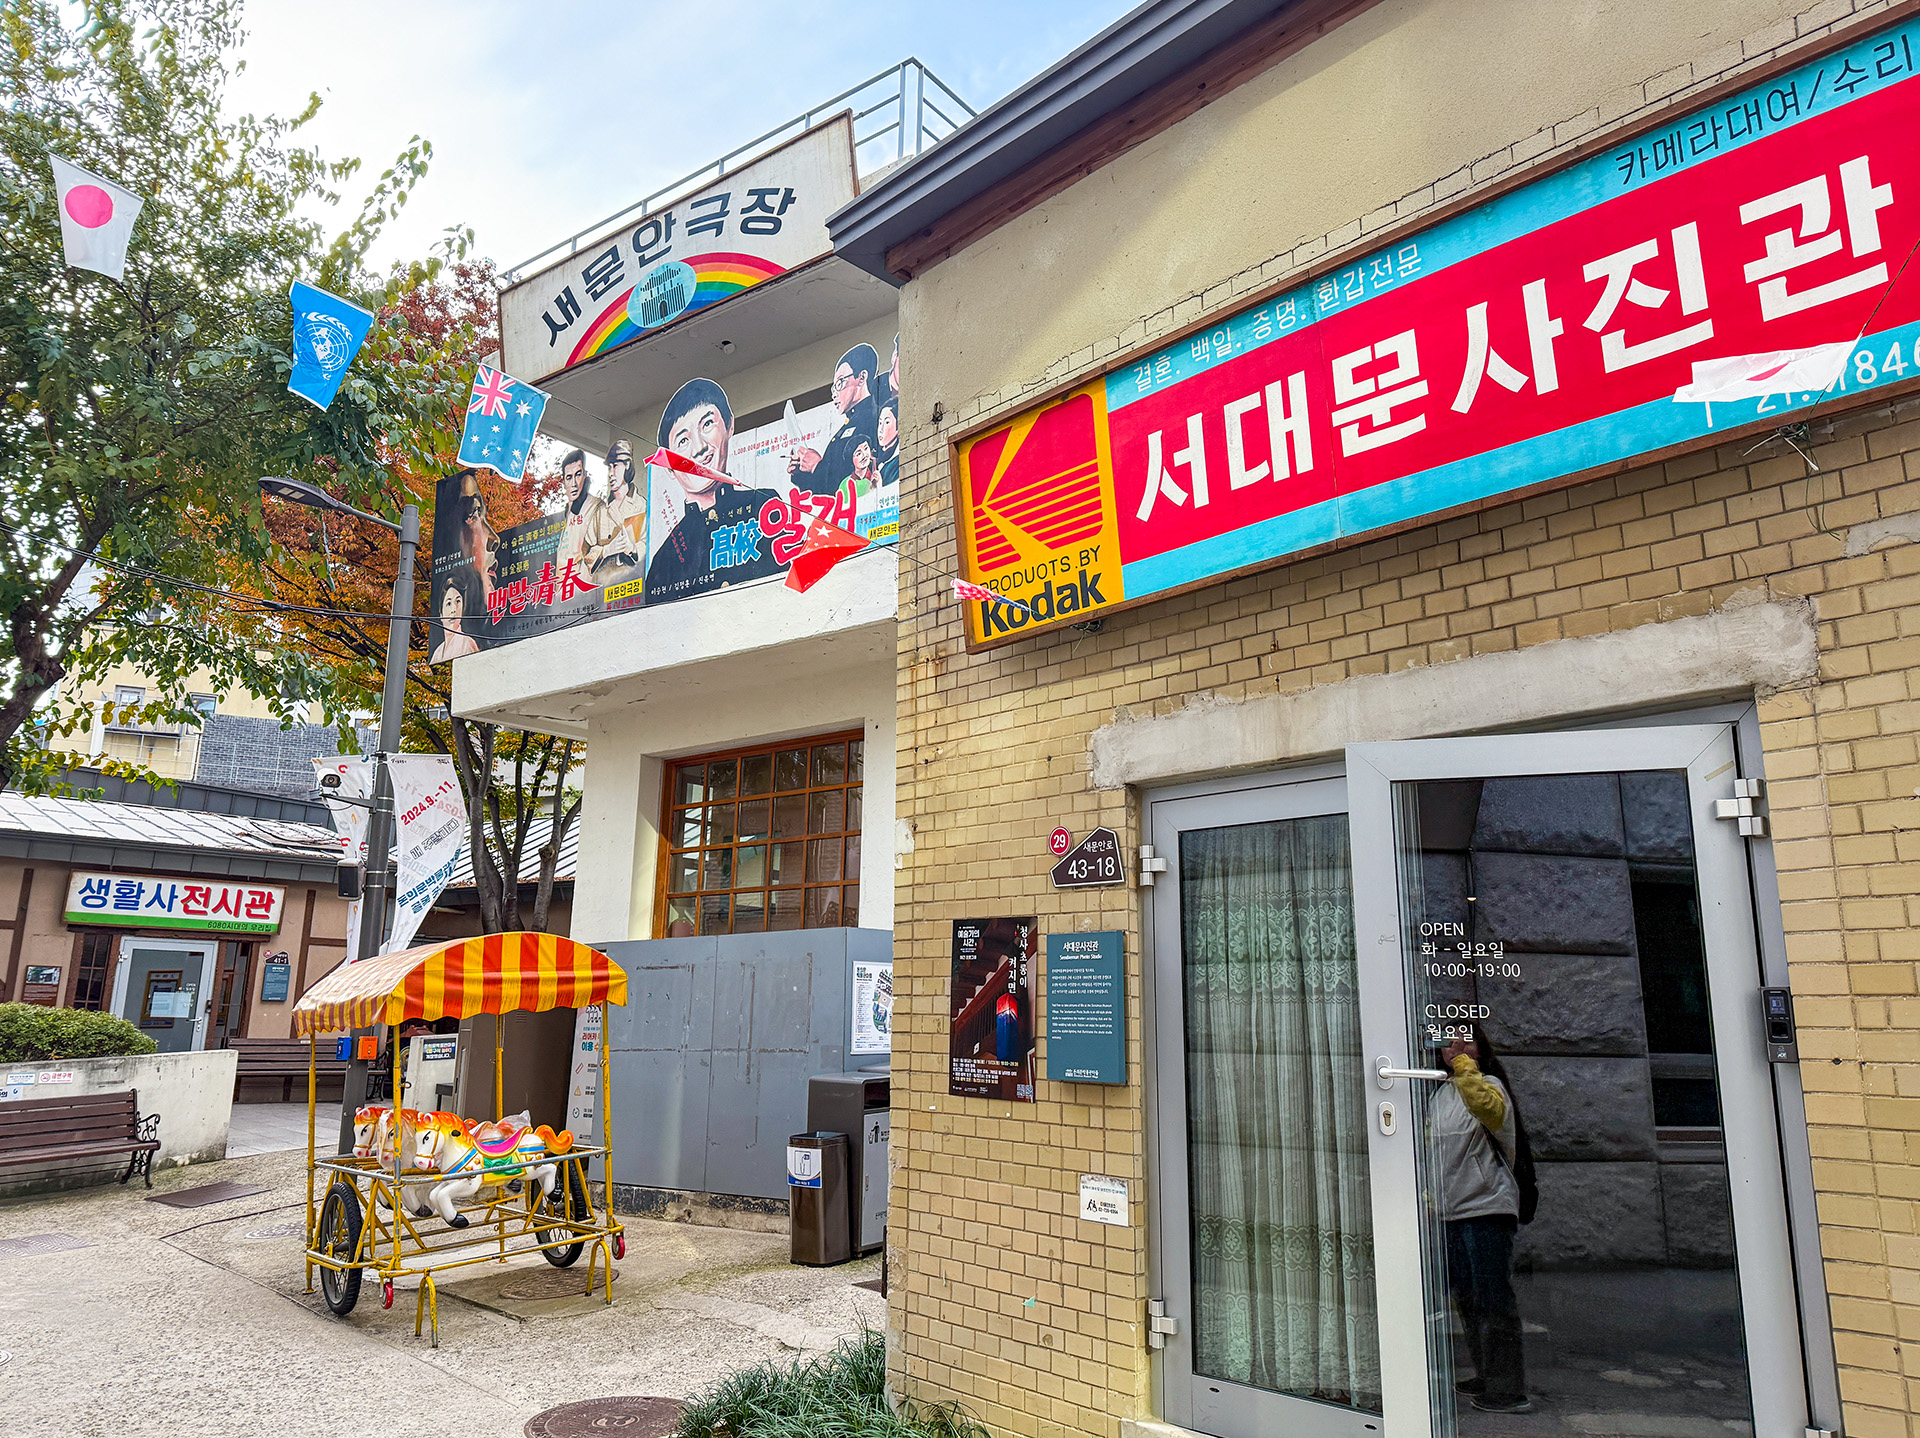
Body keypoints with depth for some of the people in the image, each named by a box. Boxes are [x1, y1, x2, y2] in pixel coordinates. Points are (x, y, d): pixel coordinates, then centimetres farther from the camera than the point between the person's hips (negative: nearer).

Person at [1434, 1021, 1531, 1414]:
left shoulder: (1490, 1084, -7)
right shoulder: (1441, 1095, 16)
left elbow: (1486, 1106, -33)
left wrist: (1464, 1064, -28)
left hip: (1486, 1207, -8)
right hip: (1451, 1212, 8)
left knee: (1493, 1300, -5)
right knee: (1466, 1300, 15)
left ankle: (1508, 1391, 2)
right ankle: (1487, 1378, 27)